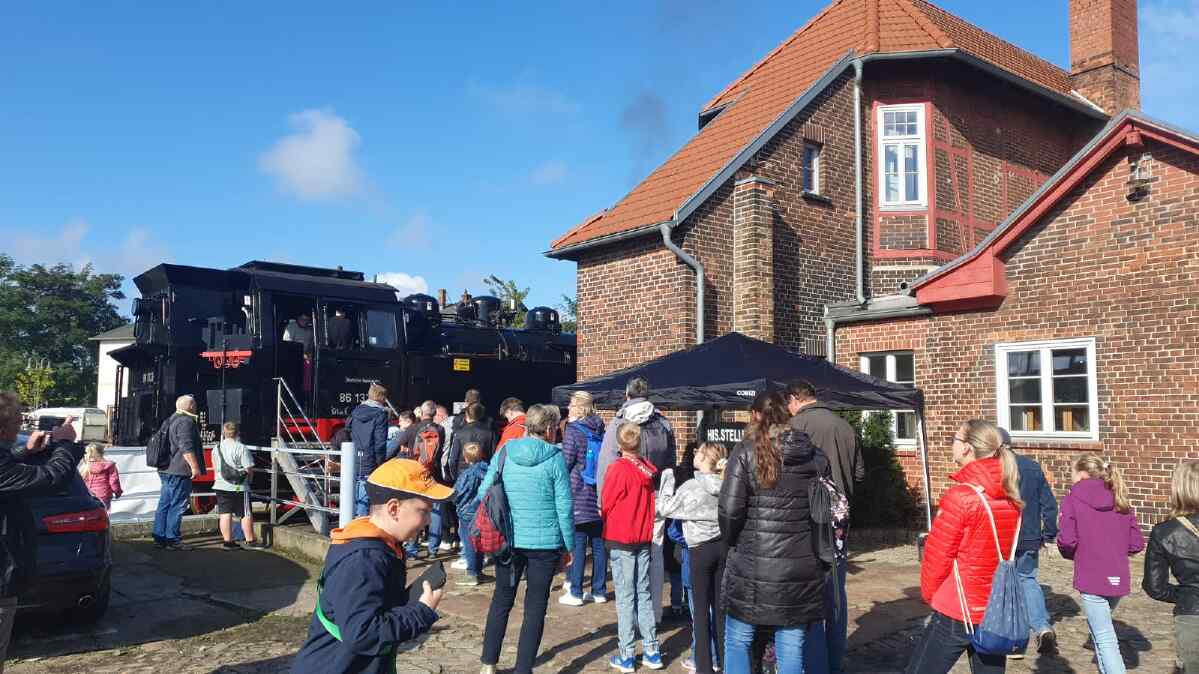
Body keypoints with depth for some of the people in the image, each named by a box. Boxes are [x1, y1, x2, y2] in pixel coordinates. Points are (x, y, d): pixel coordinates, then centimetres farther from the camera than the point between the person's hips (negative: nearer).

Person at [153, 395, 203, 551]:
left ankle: (160, 538, 18)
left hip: (166, 470, 10)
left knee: (164, 505, 13)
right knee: (177, 506, -6)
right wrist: (195, 467, -22)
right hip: (179, 471, -10)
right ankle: (173, 540, -4)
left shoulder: (171, 421, 18)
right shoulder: (185, 422, -15)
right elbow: (186, 448, -23)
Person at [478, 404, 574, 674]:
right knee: (535, 607, 9)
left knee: (502, 600, 19)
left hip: (508, 540, 3)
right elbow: (564, 507, -8)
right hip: (545, 543, -3)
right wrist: (568, 546, 2)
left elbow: (484, 492, 2)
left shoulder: (505, 451, -1)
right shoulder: (555, 457, -9)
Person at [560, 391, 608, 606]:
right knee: (599, 544, 10)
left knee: (577, 545, 1)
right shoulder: (600, 431, 7)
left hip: (578, 497, -6)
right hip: (600, 497, 6)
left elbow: (565, 464, -11)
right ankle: (599, 590, 18)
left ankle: (575, 592, 5)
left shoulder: (573, 431, -10)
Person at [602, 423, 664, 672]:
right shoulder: (648, 467, -2)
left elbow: (606, 505, -9)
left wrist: (607, 526, 10)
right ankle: (651, 651, 18)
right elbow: (650, 501, 6)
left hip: (621, 538, -5)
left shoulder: (618, 468, -16)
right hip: (644, 537, 5)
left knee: (625, 597, 2)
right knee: (643, 594, 14)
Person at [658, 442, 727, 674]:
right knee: (719, 605, 14)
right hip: (722, 546, 5)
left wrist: (667, 478, -2)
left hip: (700, 549, -5)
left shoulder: (692, 486, -15)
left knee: (701, 608, 3)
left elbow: (665, 507, -8)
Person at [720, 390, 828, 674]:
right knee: (792, 649, 11)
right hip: (802, 568, 4)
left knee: (737, 642, 13)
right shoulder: (816, 456, 5)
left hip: (753, 566, -3)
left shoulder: (747, 451, -9)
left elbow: (729, 510, -14)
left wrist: (733, 543, 4)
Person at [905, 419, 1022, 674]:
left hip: (956, 614, -7)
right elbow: (1000, 550, 10)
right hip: (996, 613, 7)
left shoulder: (960, 496, -18)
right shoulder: (1011, 499, 3)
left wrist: (929, 594, 5)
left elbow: (937, 555, -12)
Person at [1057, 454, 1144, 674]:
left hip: (1092, 578, -6)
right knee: (1100, 626, 26)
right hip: (1118, 578, 6)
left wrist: (1073, 554, 7)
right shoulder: (1120, 500, 8)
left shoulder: (1073, 499, -6)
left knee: (1105, 638, -2)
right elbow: (1137, 544, 6)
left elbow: (1066, 541, -14)